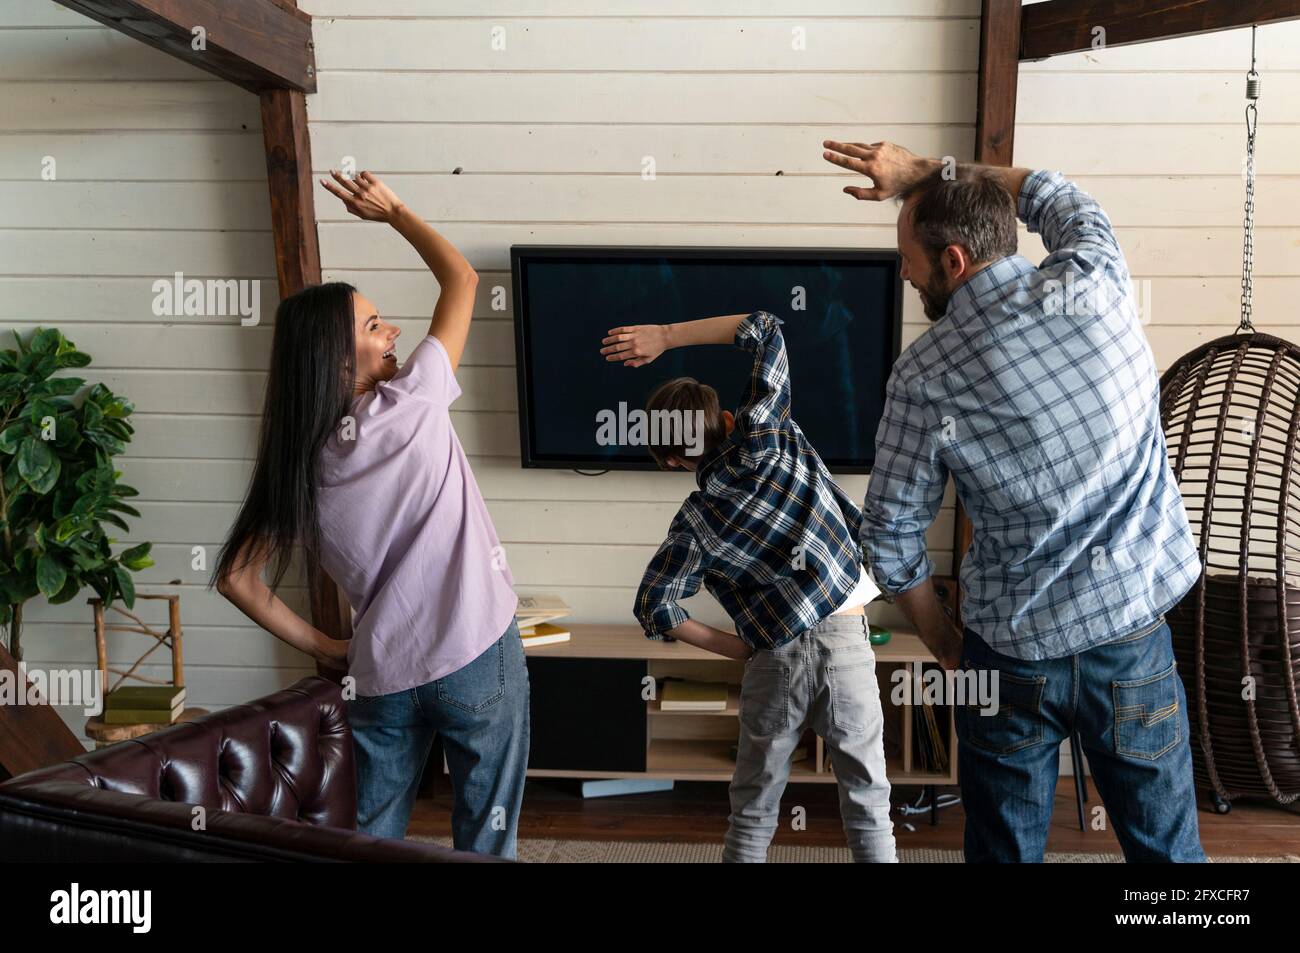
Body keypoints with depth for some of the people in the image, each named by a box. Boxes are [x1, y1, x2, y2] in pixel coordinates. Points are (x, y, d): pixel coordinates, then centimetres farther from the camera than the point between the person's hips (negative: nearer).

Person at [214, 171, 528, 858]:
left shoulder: (294, 465, 1)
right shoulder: (412, 403, -12)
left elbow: (236, 578, 2)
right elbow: (462, 278, -1)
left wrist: (322, 647, 9)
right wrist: (391, 212, 10)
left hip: (381, 677, 4)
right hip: (477, 654, -4)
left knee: (374, 835, 19)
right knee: (484, 837, 10)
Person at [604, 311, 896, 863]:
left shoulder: (695, 522, 1)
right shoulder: (761, 438, -3)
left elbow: (654, 606, 0)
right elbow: (766, 330, 0)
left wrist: (736, 649, 7)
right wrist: (667, 335, 0)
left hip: (774, 662, 1)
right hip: (845, 645, 0)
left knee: (753, 812, 16)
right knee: (867, 803, 11)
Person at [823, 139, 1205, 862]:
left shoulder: (923, 377, -12)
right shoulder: (1096, 285, -10)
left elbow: (892, 534, -4)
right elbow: (1064, 200, 14)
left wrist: (942, 641, 12)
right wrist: (928, 172, 15)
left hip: (1011, 659, -1)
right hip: (1133, 646, 2)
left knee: (1007, 849, 17)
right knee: (1167, 847, 18)